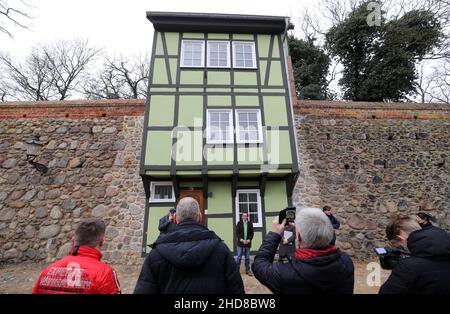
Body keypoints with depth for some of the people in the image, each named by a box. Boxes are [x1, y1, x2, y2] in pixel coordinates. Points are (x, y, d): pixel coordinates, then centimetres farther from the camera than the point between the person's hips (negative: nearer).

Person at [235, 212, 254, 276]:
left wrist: (249, 240, -9)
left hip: (248, 243, 2)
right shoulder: (239, 223, 0)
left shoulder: (250, 223, 4)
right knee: (239, 257, 2)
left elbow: (252, 233, 4)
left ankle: (247, 270, 19)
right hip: (240, 242, -2)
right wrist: (242, 240, -12)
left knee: (247, 257, 9)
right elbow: (237, 233, -2)